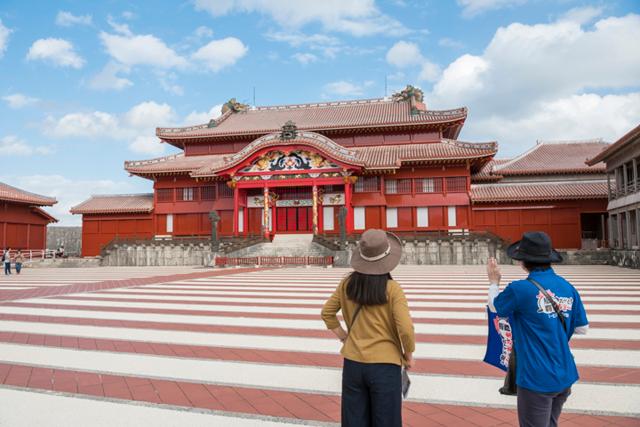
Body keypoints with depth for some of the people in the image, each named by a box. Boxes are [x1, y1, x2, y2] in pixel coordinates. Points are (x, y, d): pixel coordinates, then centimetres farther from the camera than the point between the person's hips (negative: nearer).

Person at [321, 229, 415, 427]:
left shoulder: (347, 284, -2)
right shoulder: (392, 288, -14)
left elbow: (327, 313, 7)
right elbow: (406, 329, -17)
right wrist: (409, 355, 0)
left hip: (353, 363, 4)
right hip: (385, 365, -4)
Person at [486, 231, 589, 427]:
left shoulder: (519, 289, -19)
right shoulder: (568, 288, -2)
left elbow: (494, 307, 1)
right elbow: (582, 328, 7)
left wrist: (494, 282, 17)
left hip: (537, 379, -6)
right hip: (565, 376, 6)